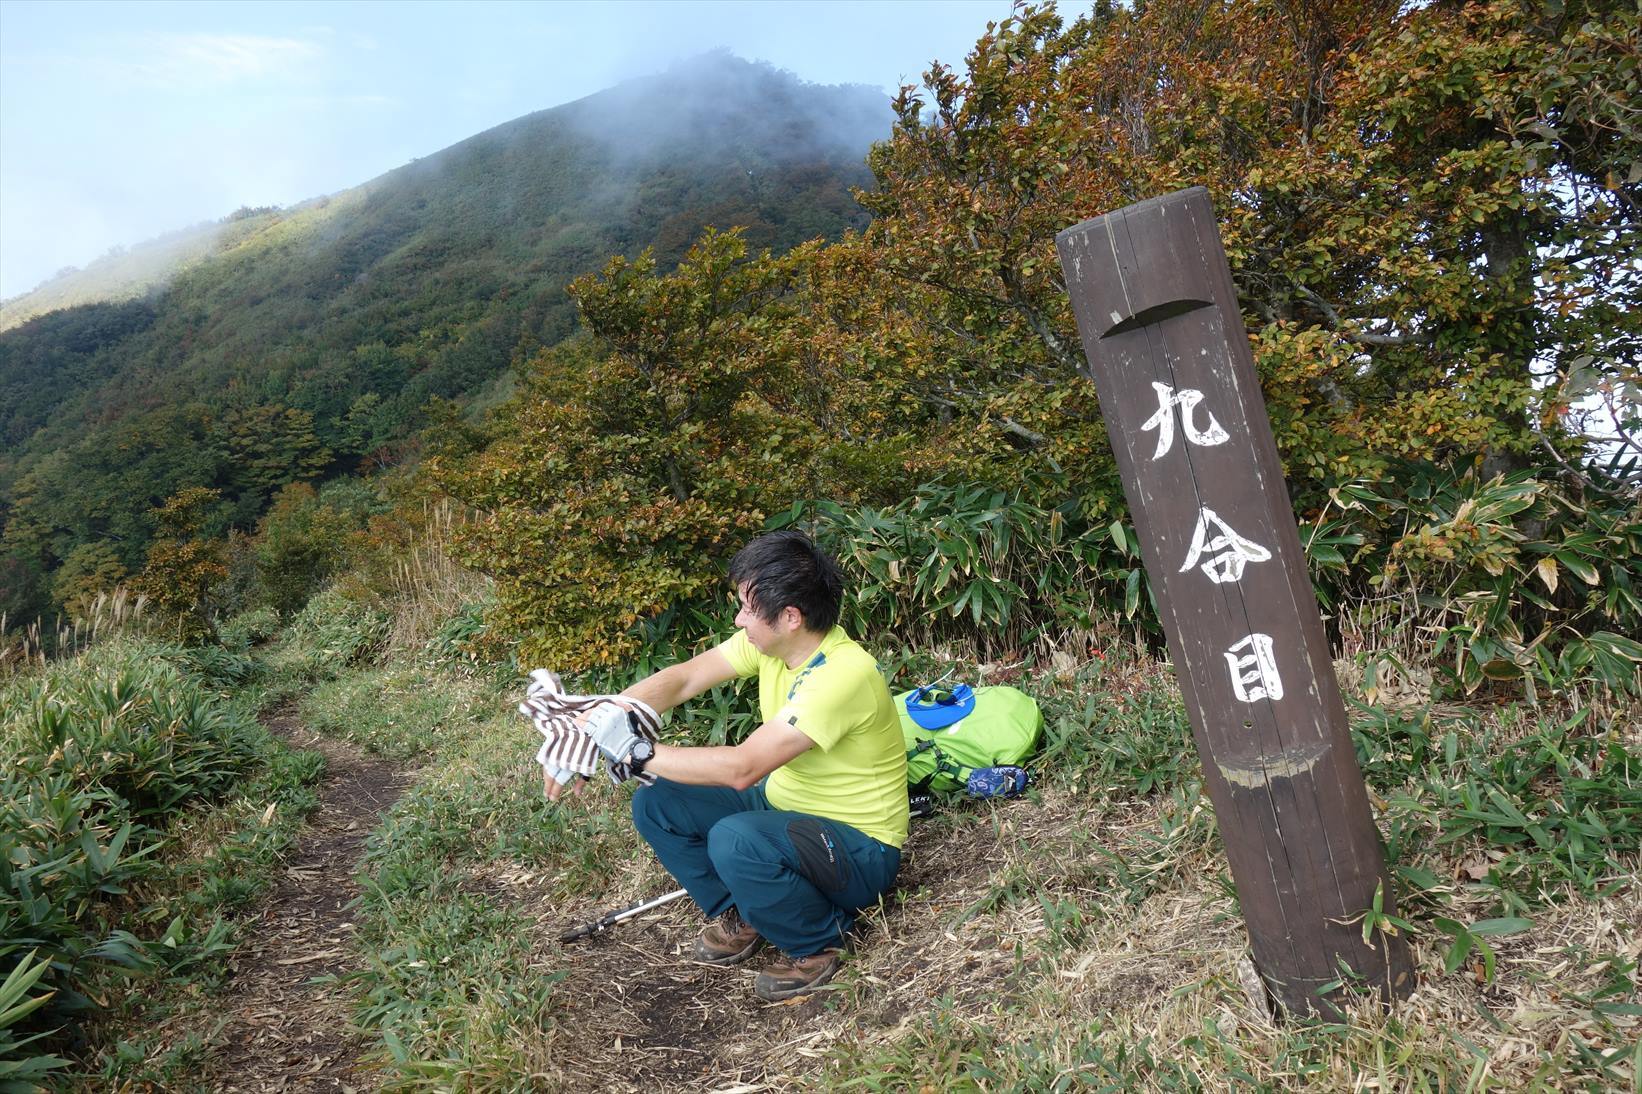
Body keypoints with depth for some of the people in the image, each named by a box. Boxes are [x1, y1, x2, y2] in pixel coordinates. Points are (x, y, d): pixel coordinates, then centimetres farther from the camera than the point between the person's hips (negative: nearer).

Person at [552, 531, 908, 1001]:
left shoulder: (842, 674, -32)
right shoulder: (768, 639, -7)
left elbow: (741, 768, -36)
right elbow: (681, 679, -3)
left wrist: (638, 751, -28)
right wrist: (589, 726, -14)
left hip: (861, 848, -8)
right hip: (784, 804, 8)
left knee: (734, 841, -36)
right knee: (654, 805, -4)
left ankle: (819, 942, -7)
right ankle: (737, 916, 14)